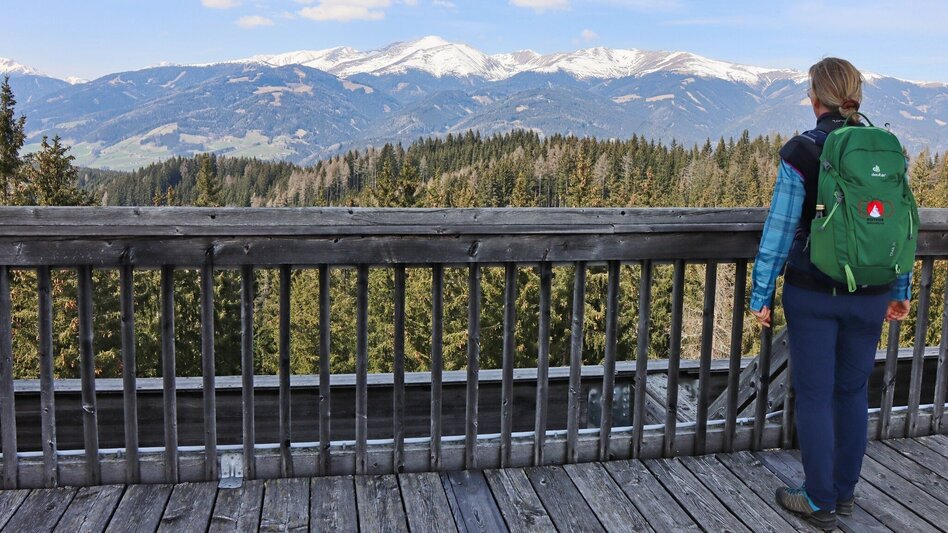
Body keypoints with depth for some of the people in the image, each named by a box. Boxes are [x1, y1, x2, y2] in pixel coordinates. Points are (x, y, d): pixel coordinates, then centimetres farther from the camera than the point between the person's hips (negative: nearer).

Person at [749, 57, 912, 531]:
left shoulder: (802, 153, -12)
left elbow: (779, 231, -11)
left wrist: (761, 295, -3)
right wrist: (900, 291, 16)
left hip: (812, 295, -4)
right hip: (869, 297, 4)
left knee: (814, 396, 7)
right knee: (853, 390, 17)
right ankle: (845, 492, 29)